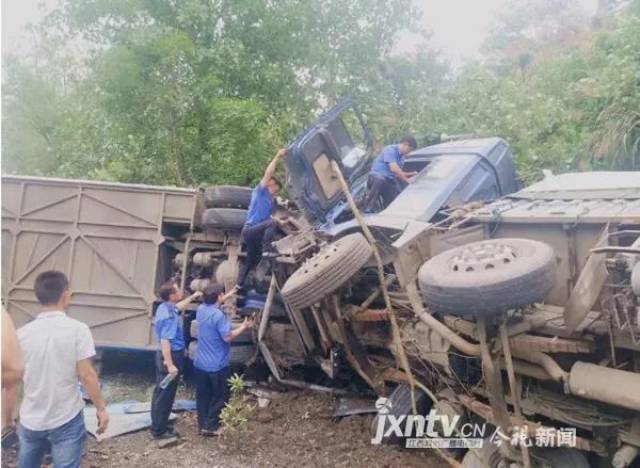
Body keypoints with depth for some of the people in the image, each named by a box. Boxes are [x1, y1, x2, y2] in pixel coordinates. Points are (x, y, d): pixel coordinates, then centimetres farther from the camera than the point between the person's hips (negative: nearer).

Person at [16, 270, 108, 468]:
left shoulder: (22, 333, -2)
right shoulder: (77, 329, -13)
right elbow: (86, 375, -14)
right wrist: (101, 408, -3)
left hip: (30, 421, 4)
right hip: (66, 421, -4)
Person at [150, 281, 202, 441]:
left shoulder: (165, 308, 5)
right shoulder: (169, 316, -26)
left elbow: (177, 307, 30)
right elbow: (165, 341, -30)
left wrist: (192, 297, 36)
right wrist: (170, 364, -32)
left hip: (165, 355, 11)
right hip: (171, 356, -11)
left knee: (161, 392, 18)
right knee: (166, 395, -1)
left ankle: (159, 425, 31)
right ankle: (159, 430, 9)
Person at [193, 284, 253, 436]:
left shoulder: (201, 309, 3)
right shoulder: (219, 315, -22)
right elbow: (227, 337, -21)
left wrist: (228, 295, 31)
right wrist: (244, 326, -9)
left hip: (200, 363, 8)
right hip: (217, 365, -8)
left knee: (203, 396, 16)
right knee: (220, 396, 7)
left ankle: (202, 425, 23)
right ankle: (210, 426, 8)